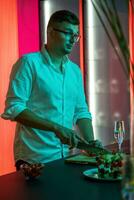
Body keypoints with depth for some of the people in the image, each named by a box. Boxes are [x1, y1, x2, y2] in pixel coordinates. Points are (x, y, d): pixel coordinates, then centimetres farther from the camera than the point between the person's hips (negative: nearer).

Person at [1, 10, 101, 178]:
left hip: (66, 156, 6)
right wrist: (57, 128, -21)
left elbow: (81, 112, 15)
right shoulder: (28, 63, -9)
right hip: (34, 160, -6)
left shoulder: (75, 70, 11)